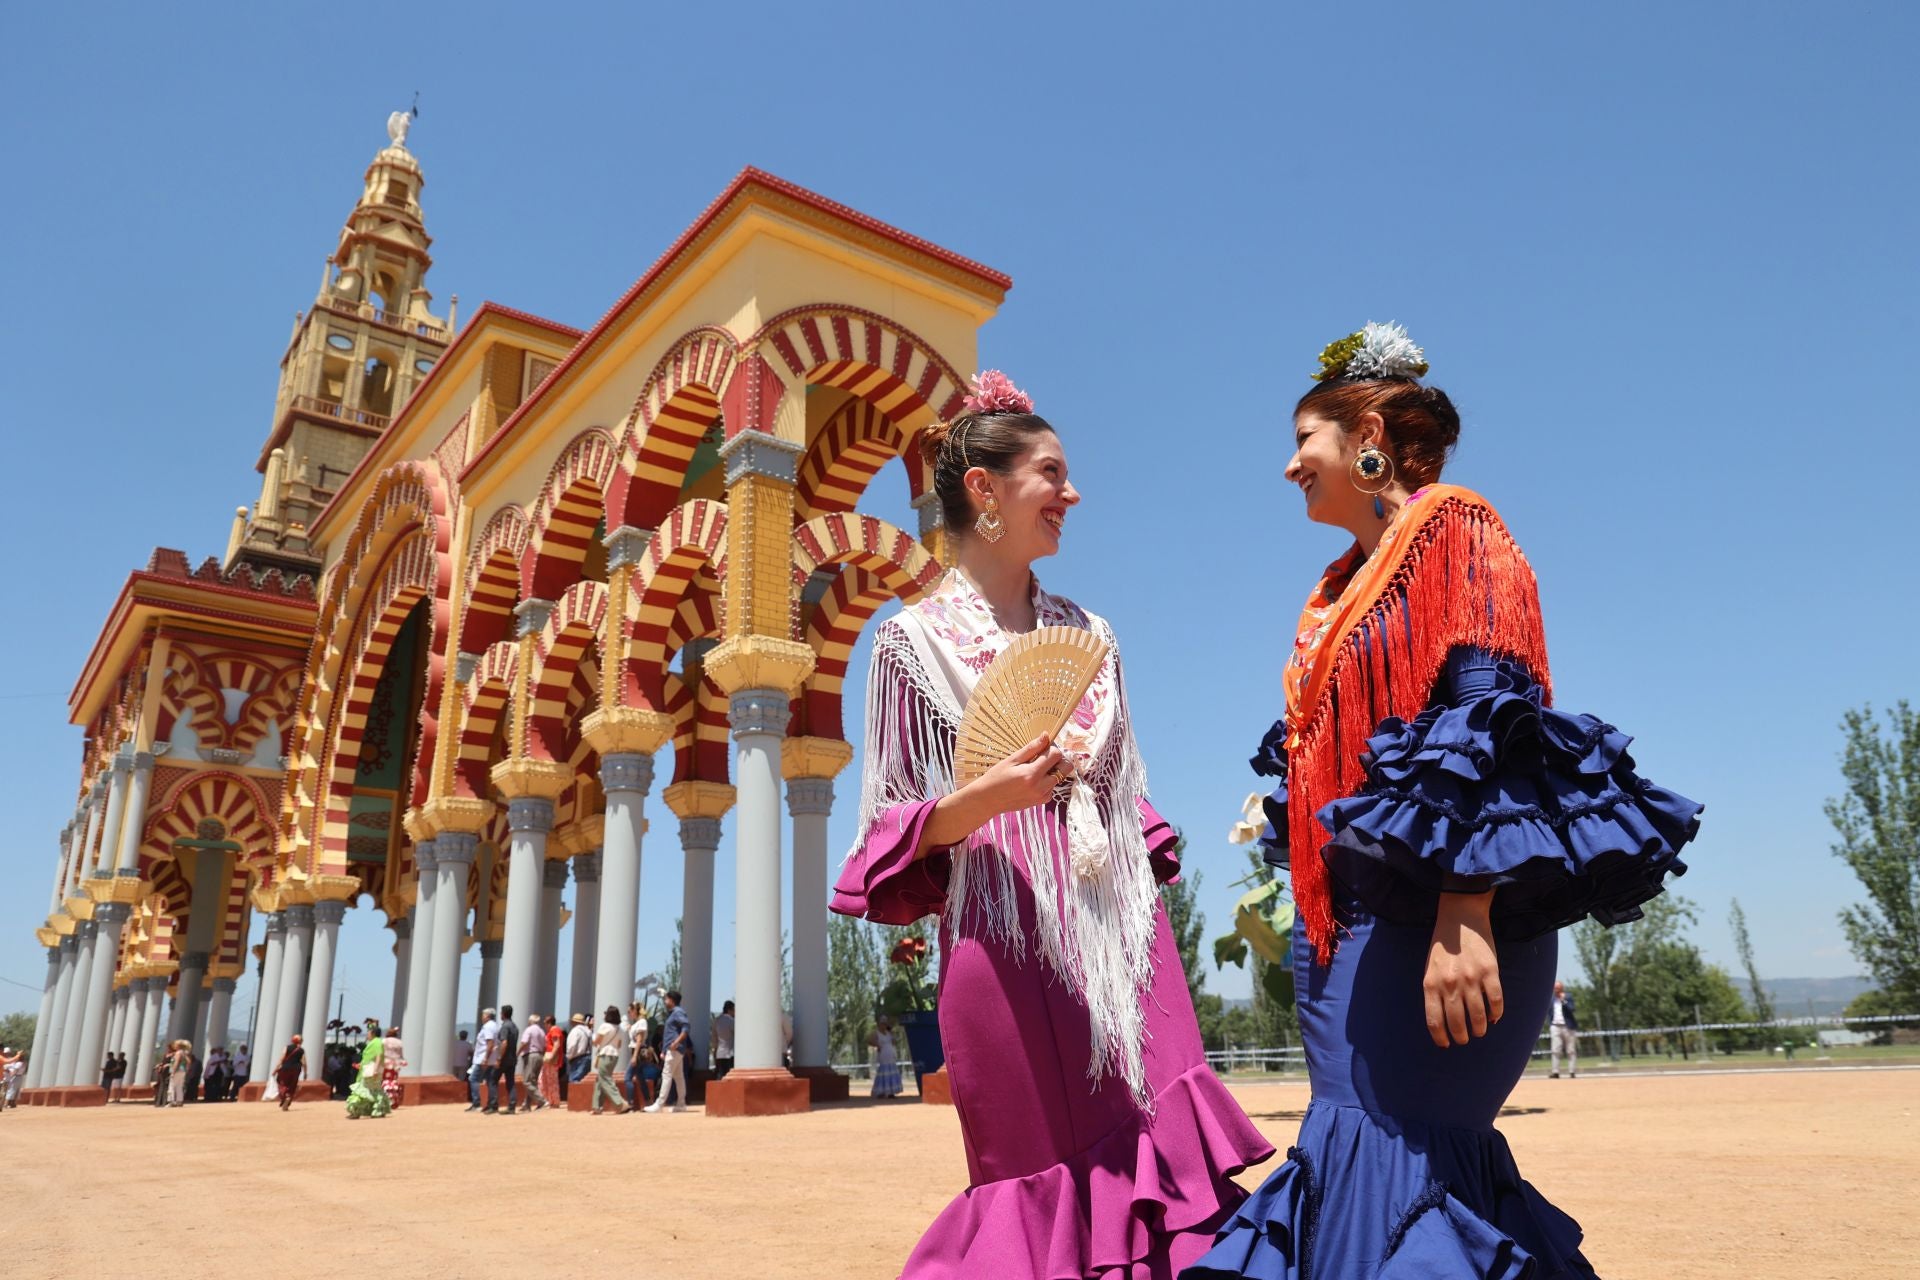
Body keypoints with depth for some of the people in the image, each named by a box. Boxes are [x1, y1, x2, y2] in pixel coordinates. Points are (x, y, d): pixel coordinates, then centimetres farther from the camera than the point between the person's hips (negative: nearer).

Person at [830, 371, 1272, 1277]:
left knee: (1161, 1167, 1)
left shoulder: (1085, 634, 14)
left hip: (1123, 929, 5)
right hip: (1010, 940, -4)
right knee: (1044, 1187, 1)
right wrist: (982, 799, -19)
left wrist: (1150, 894, 13)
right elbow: (890, 828, -1)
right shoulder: (914, 640, -1)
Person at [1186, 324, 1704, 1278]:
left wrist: (1464, 913, -25)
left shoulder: (1451, 529, -3)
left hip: (1427, 910, -8)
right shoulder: (1343, 587, 21)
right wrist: (1305, 912, 20)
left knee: (1388, 1155, -10)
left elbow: (1488, 720, -16)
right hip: (1352, 914, 9)